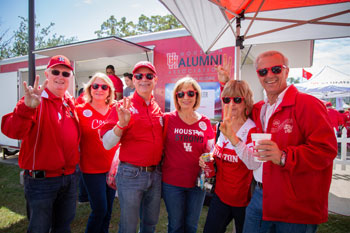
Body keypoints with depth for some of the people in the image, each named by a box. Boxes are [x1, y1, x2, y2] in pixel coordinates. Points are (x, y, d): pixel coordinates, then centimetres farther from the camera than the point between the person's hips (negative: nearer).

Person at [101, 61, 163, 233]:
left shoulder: (157, 109, 5)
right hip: (131, 173, -4)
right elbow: (107, 144, -13)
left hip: (155, 174, 4)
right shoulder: (124, 106, -7)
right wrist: (121, 123, -27)